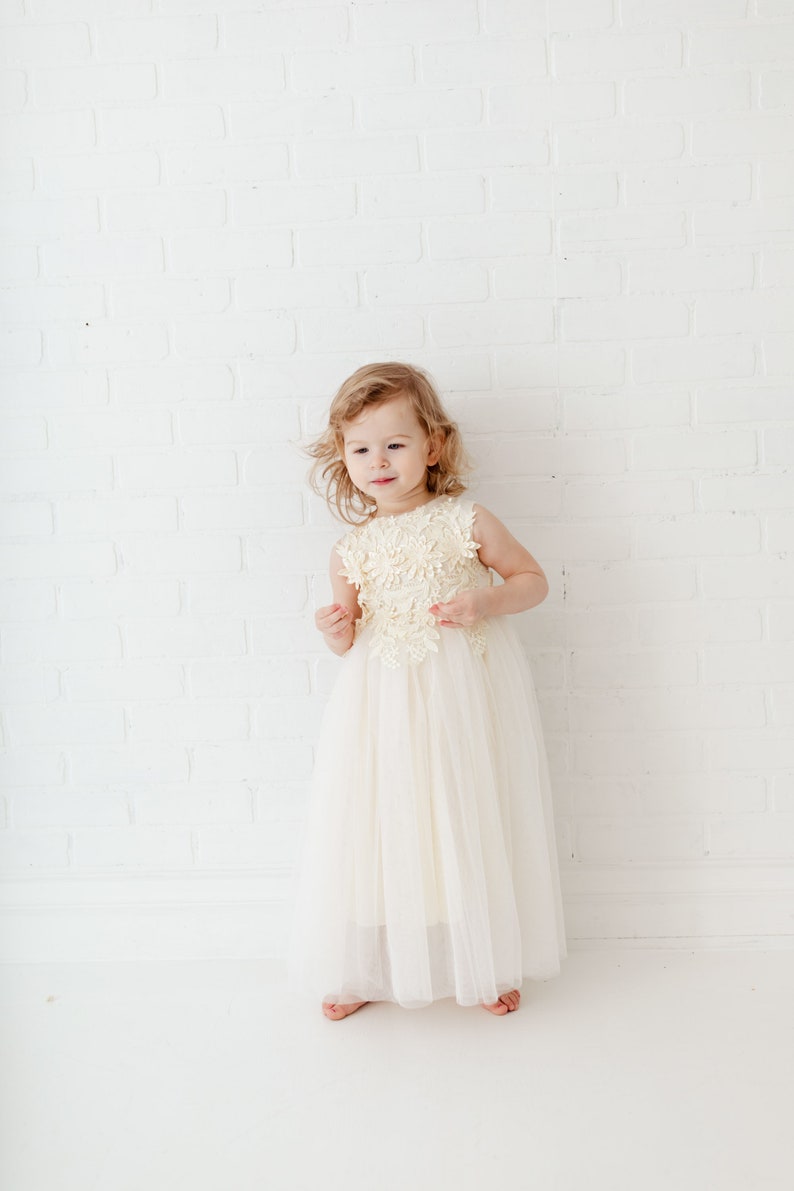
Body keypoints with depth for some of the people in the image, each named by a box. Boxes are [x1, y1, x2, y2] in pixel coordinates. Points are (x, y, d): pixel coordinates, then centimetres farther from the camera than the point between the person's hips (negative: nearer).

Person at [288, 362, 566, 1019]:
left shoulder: (467, 522, -5)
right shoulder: (352, 549, 2)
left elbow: (533, 579, 3)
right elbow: (350, 636, 11)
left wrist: (486, 602, -15)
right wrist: (337, 632, -12)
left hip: (467, 696, -2)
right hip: (383, 705, 2)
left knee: (472, 827, 8)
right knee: (378, 829, 7)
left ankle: (488, 965, 31)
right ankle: (363, 970, 28)